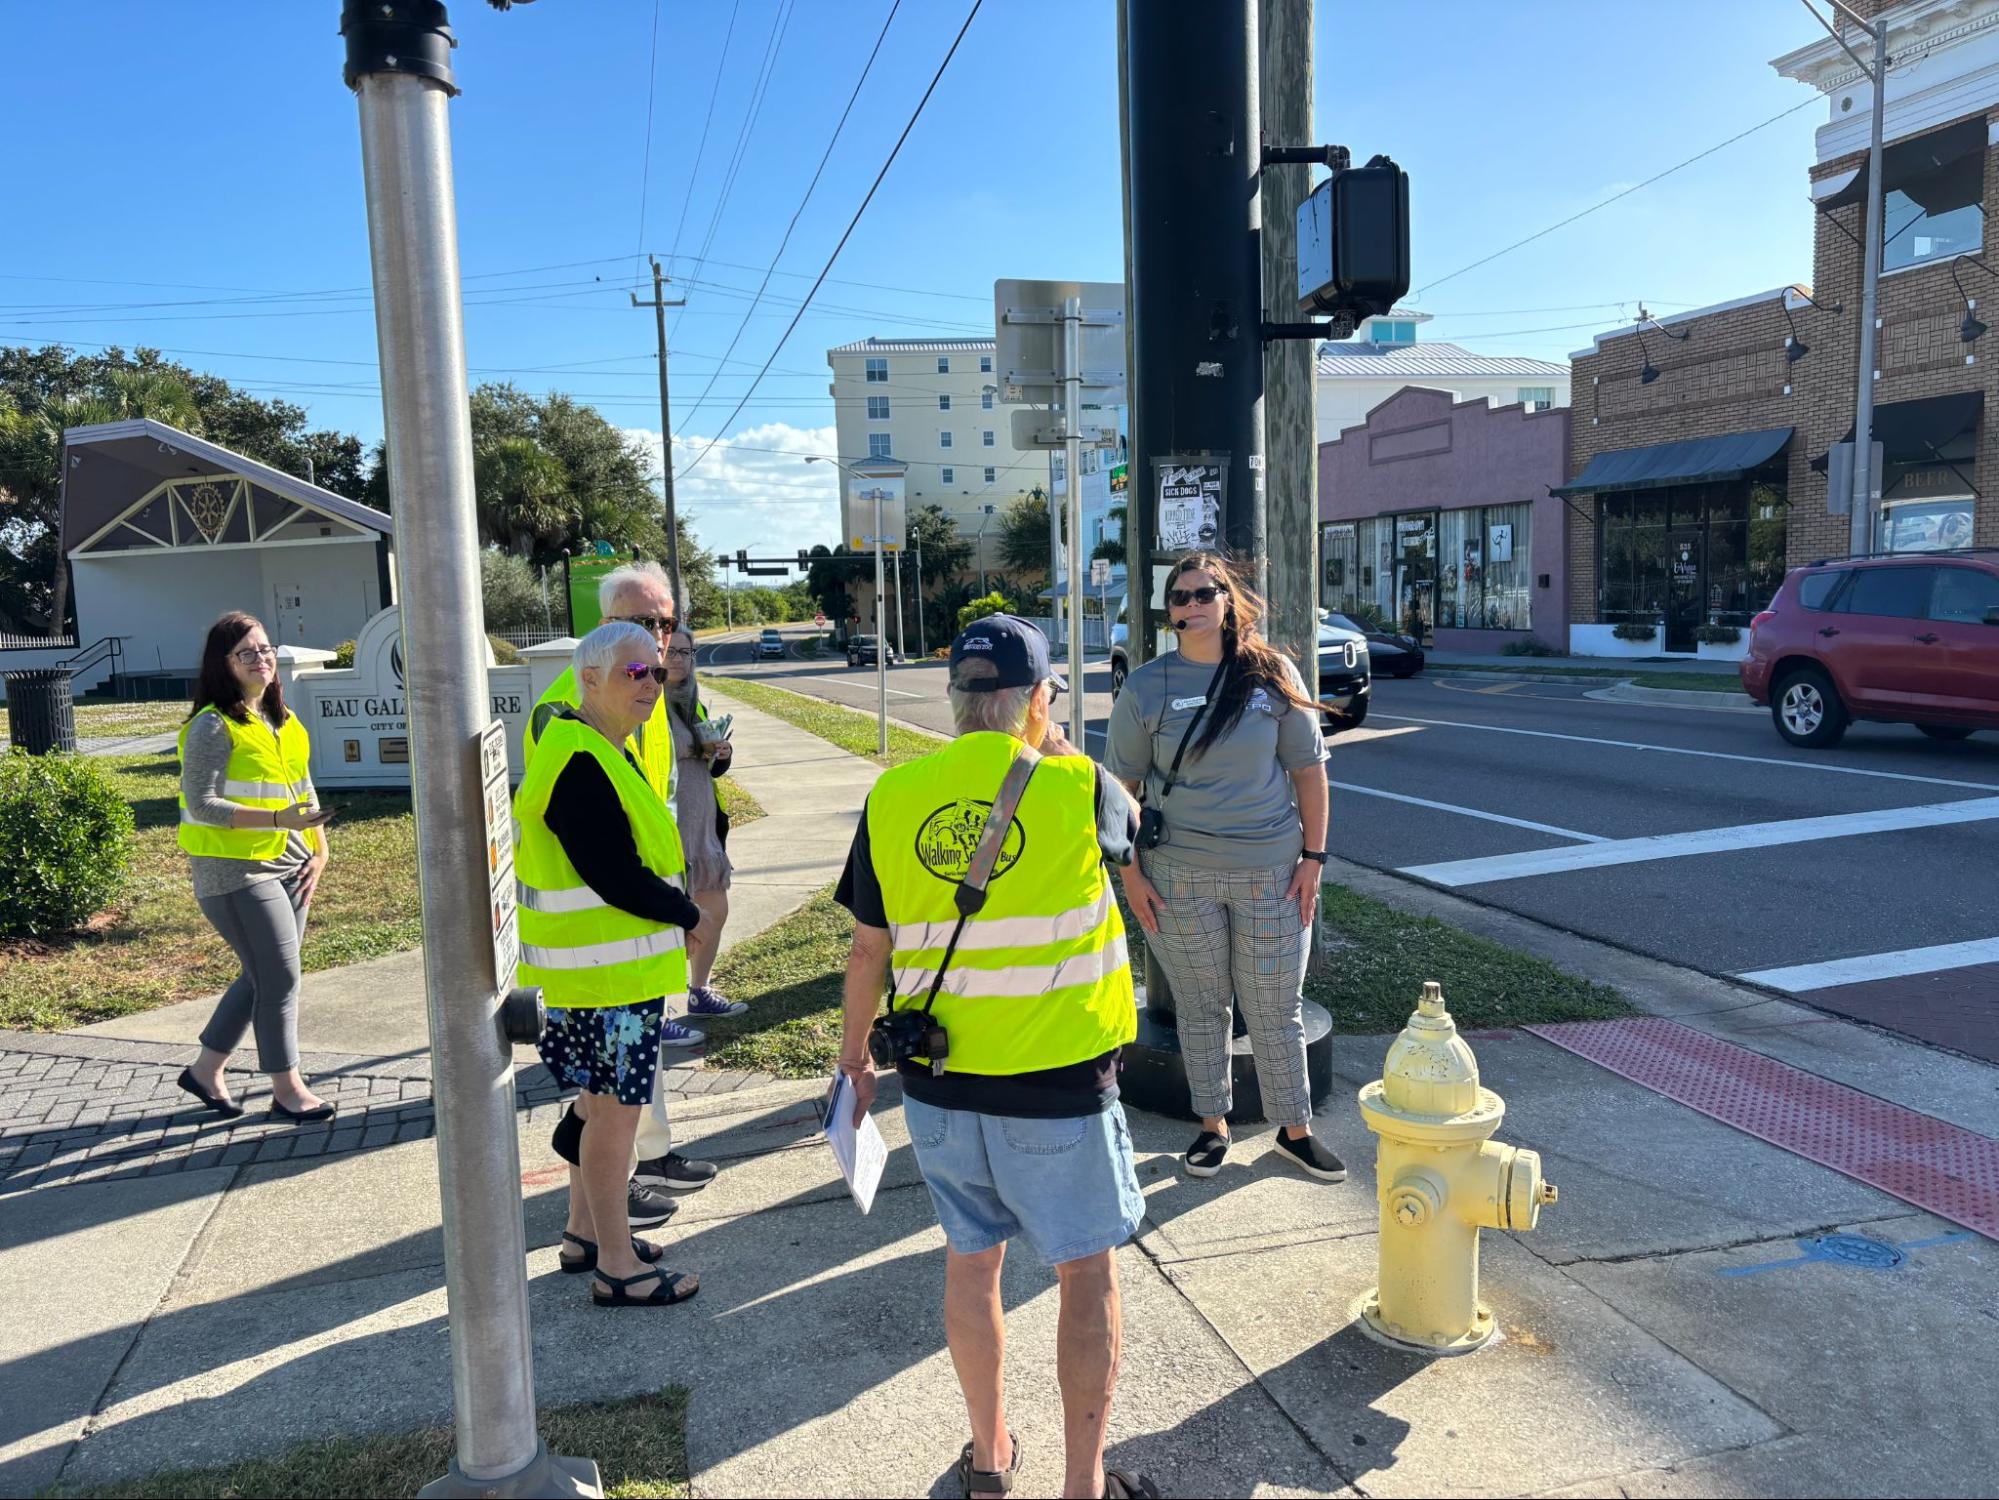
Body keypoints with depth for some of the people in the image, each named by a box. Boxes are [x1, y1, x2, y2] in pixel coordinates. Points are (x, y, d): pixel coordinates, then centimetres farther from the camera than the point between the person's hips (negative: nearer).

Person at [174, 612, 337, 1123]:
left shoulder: (285, 720, 11)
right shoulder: (214, 726, -12)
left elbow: (304, 789, 17)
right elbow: (201, 804, -18)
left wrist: (320, 851, 6)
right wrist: (278, 820, -27)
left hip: (287, 865, 8)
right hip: (235, 870, -8)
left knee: (262, 976, 14)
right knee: (281, 977, -4)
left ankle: (205, 1070, 32)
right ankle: (288, 1090, 10)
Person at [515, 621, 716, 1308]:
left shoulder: (599, 752, 13)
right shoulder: (581, 766, -22)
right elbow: (616, 877, -25)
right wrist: (689, 915, -12)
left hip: (605, 967, 11)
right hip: (606, 973, -11)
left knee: (602, 1103, 21)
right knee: (615, 1111, 0)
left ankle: (585, 1230, 36)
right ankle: (617, 1267, 13)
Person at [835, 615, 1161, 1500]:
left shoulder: (894, 798, -6)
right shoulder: (1079, 790, -14)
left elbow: (869, 949, 2)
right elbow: (1125, 824, 11)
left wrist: (853, 1057, 15)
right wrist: (1057, 749, 17)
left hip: (938, 1088, 4)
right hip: (1058, 1088, -3)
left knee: (970, 1261, 21)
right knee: (1087, 1274, 14)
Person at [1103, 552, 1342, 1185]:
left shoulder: (1273, 675, -1)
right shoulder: (1145, 688, -2)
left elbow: (1309, 769, 3)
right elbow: (1121, 787, 1)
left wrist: (1314, 856, -1)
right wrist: (1130, 874, -4)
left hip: (1273, 872, 0)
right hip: (1179, 877, 0)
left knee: (1278, 1013, 9)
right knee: (1201, 1009, 12)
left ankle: (1295, 1130, 27)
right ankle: (1213, 1125, 30)